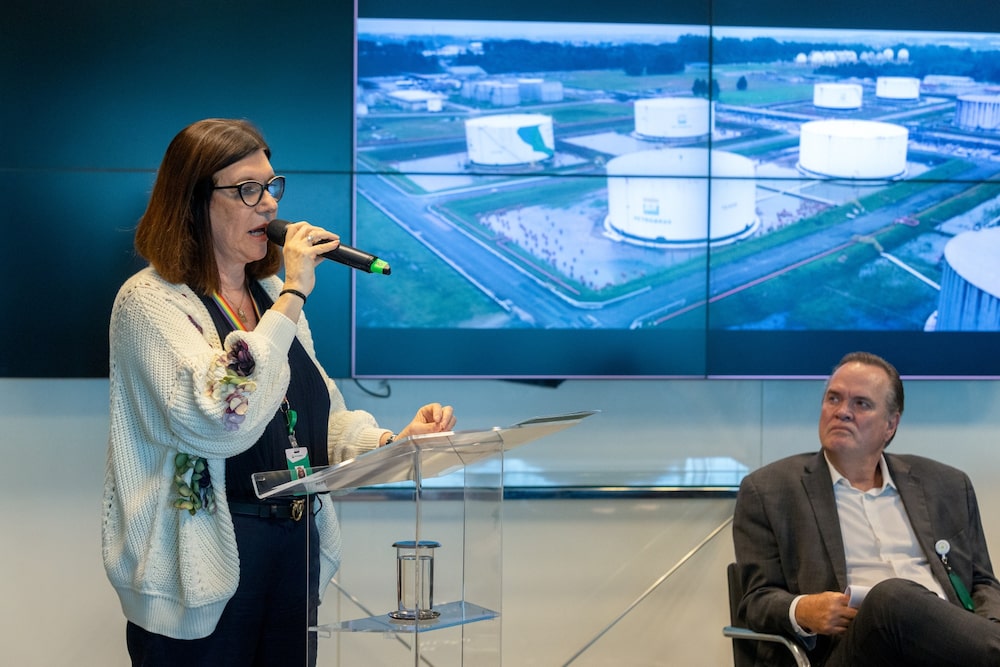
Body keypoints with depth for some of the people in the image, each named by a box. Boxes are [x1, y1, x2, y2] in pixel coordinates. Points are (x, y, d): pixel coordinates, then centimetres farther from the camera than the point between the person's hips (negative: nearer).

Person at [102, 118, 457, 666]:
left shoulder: (270, 293, 10)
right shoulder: (150, 301, -13)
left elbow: (323, 418, 14)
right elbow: (221, 422, -27)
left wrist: (393, 443, -7)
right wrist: (293, 296, -22)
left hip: (297, 551, 7)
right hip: (205, 569, -7)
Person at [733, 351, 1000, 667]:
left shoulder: (947, 486, 23)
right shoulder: (767, 490, 12)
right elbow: (758, 601, 9)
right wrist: (801, 611, -16)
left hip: (948, 637, 2)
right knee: (889, 598, -36)